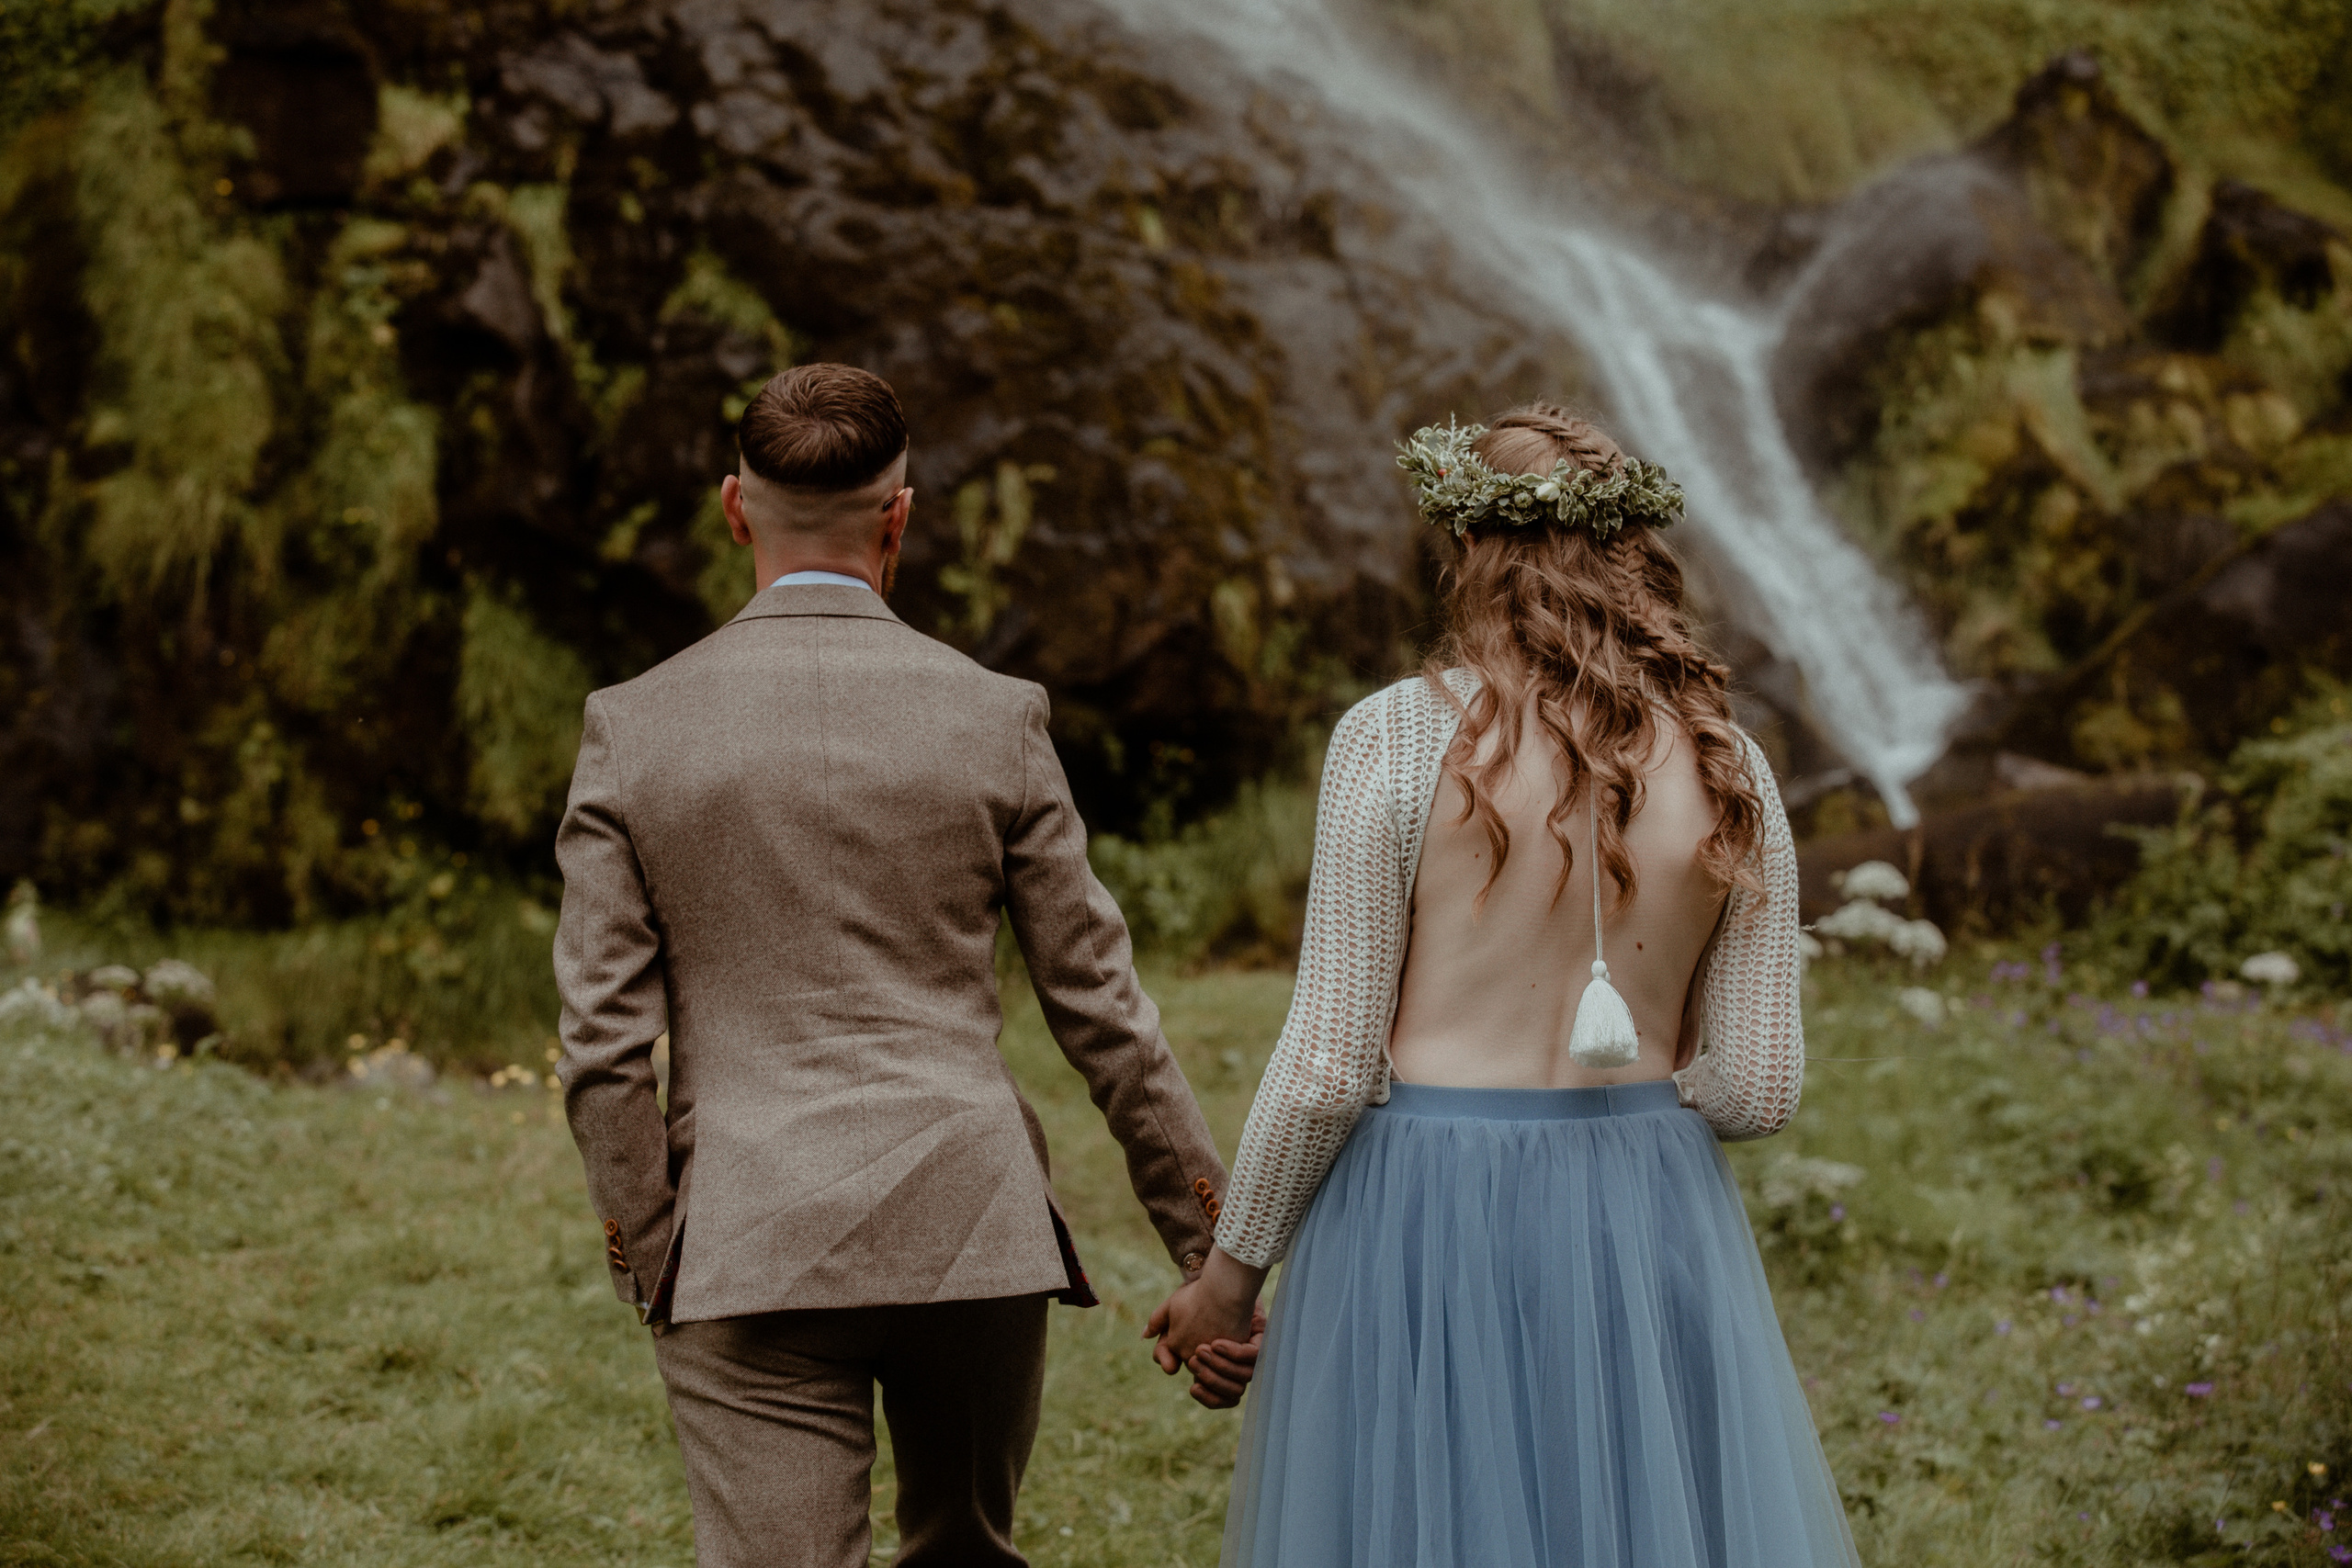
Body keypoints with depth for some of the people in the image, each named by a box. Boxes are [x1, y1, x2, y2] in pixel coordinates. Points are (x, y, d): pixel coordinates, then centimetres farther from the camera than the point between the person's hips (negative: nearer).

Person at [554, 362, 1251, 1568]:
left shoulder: (633, 727, -1)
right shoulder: (994, 719, 0)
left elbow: (605, 1041, -3)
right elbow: (1100, 1007, 3)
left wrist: (646, 1261, 7)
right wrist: (1210, 1246, 10)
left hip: (748, 1256, -1)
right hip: (974, 1239, 1)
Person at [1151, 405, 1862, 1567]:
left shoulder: (1396, 737, -9)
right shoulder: (1725, 767, 1)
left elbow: (1330, 1065, -9)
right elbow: (1759, 1090, 1)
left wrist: (1232, 1268, 3)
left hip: (1428, 1219, -3)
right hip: (1651, 1216, 3)